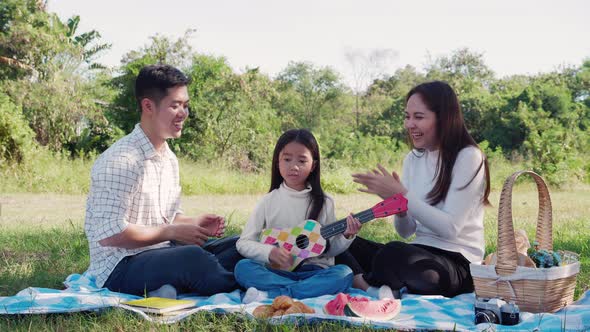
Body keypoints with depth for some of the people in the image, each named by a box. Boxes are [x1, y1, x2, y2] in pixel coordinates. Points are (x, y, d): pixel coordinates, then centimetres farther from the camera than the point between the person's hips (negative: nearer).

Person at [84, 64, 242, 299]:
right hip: (118, 269, -9)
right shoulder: (120, 160, -17)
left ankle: (169, 290, -19)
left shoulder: (169, 158, 13)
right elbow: (109, 234, -22)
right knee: (192, 258, -36)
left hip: (160, 254, 10)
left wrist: (193, 223, 0)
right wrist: (172, 232, -15)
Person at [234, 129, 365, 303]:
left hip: (314, 271, 1)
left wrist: (346, 237, -10)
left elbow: (330, 250, 9)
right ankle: (308, 290, -29)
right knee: (243, 268, -26)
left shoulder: (323, 202, 6)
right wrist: (270, 252, -14)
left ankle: (270, 295, -31)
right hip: (277, 272, -1)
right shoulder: (269, 201, 4)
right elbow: (243, 243, 3)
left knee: (344, 274, -29)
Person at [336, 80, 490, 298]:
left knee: (393, 253, -37)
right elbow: (406, 232, 11)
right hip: (420, 253, 7)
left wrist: (403, 195, -20)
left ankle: (363, 283, -9)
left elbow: (450, 228, -16)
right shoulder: (413, 159, 11)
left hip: (459, 265, -7)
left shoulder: (468, 157, -8)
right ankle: (373, 289, -29)